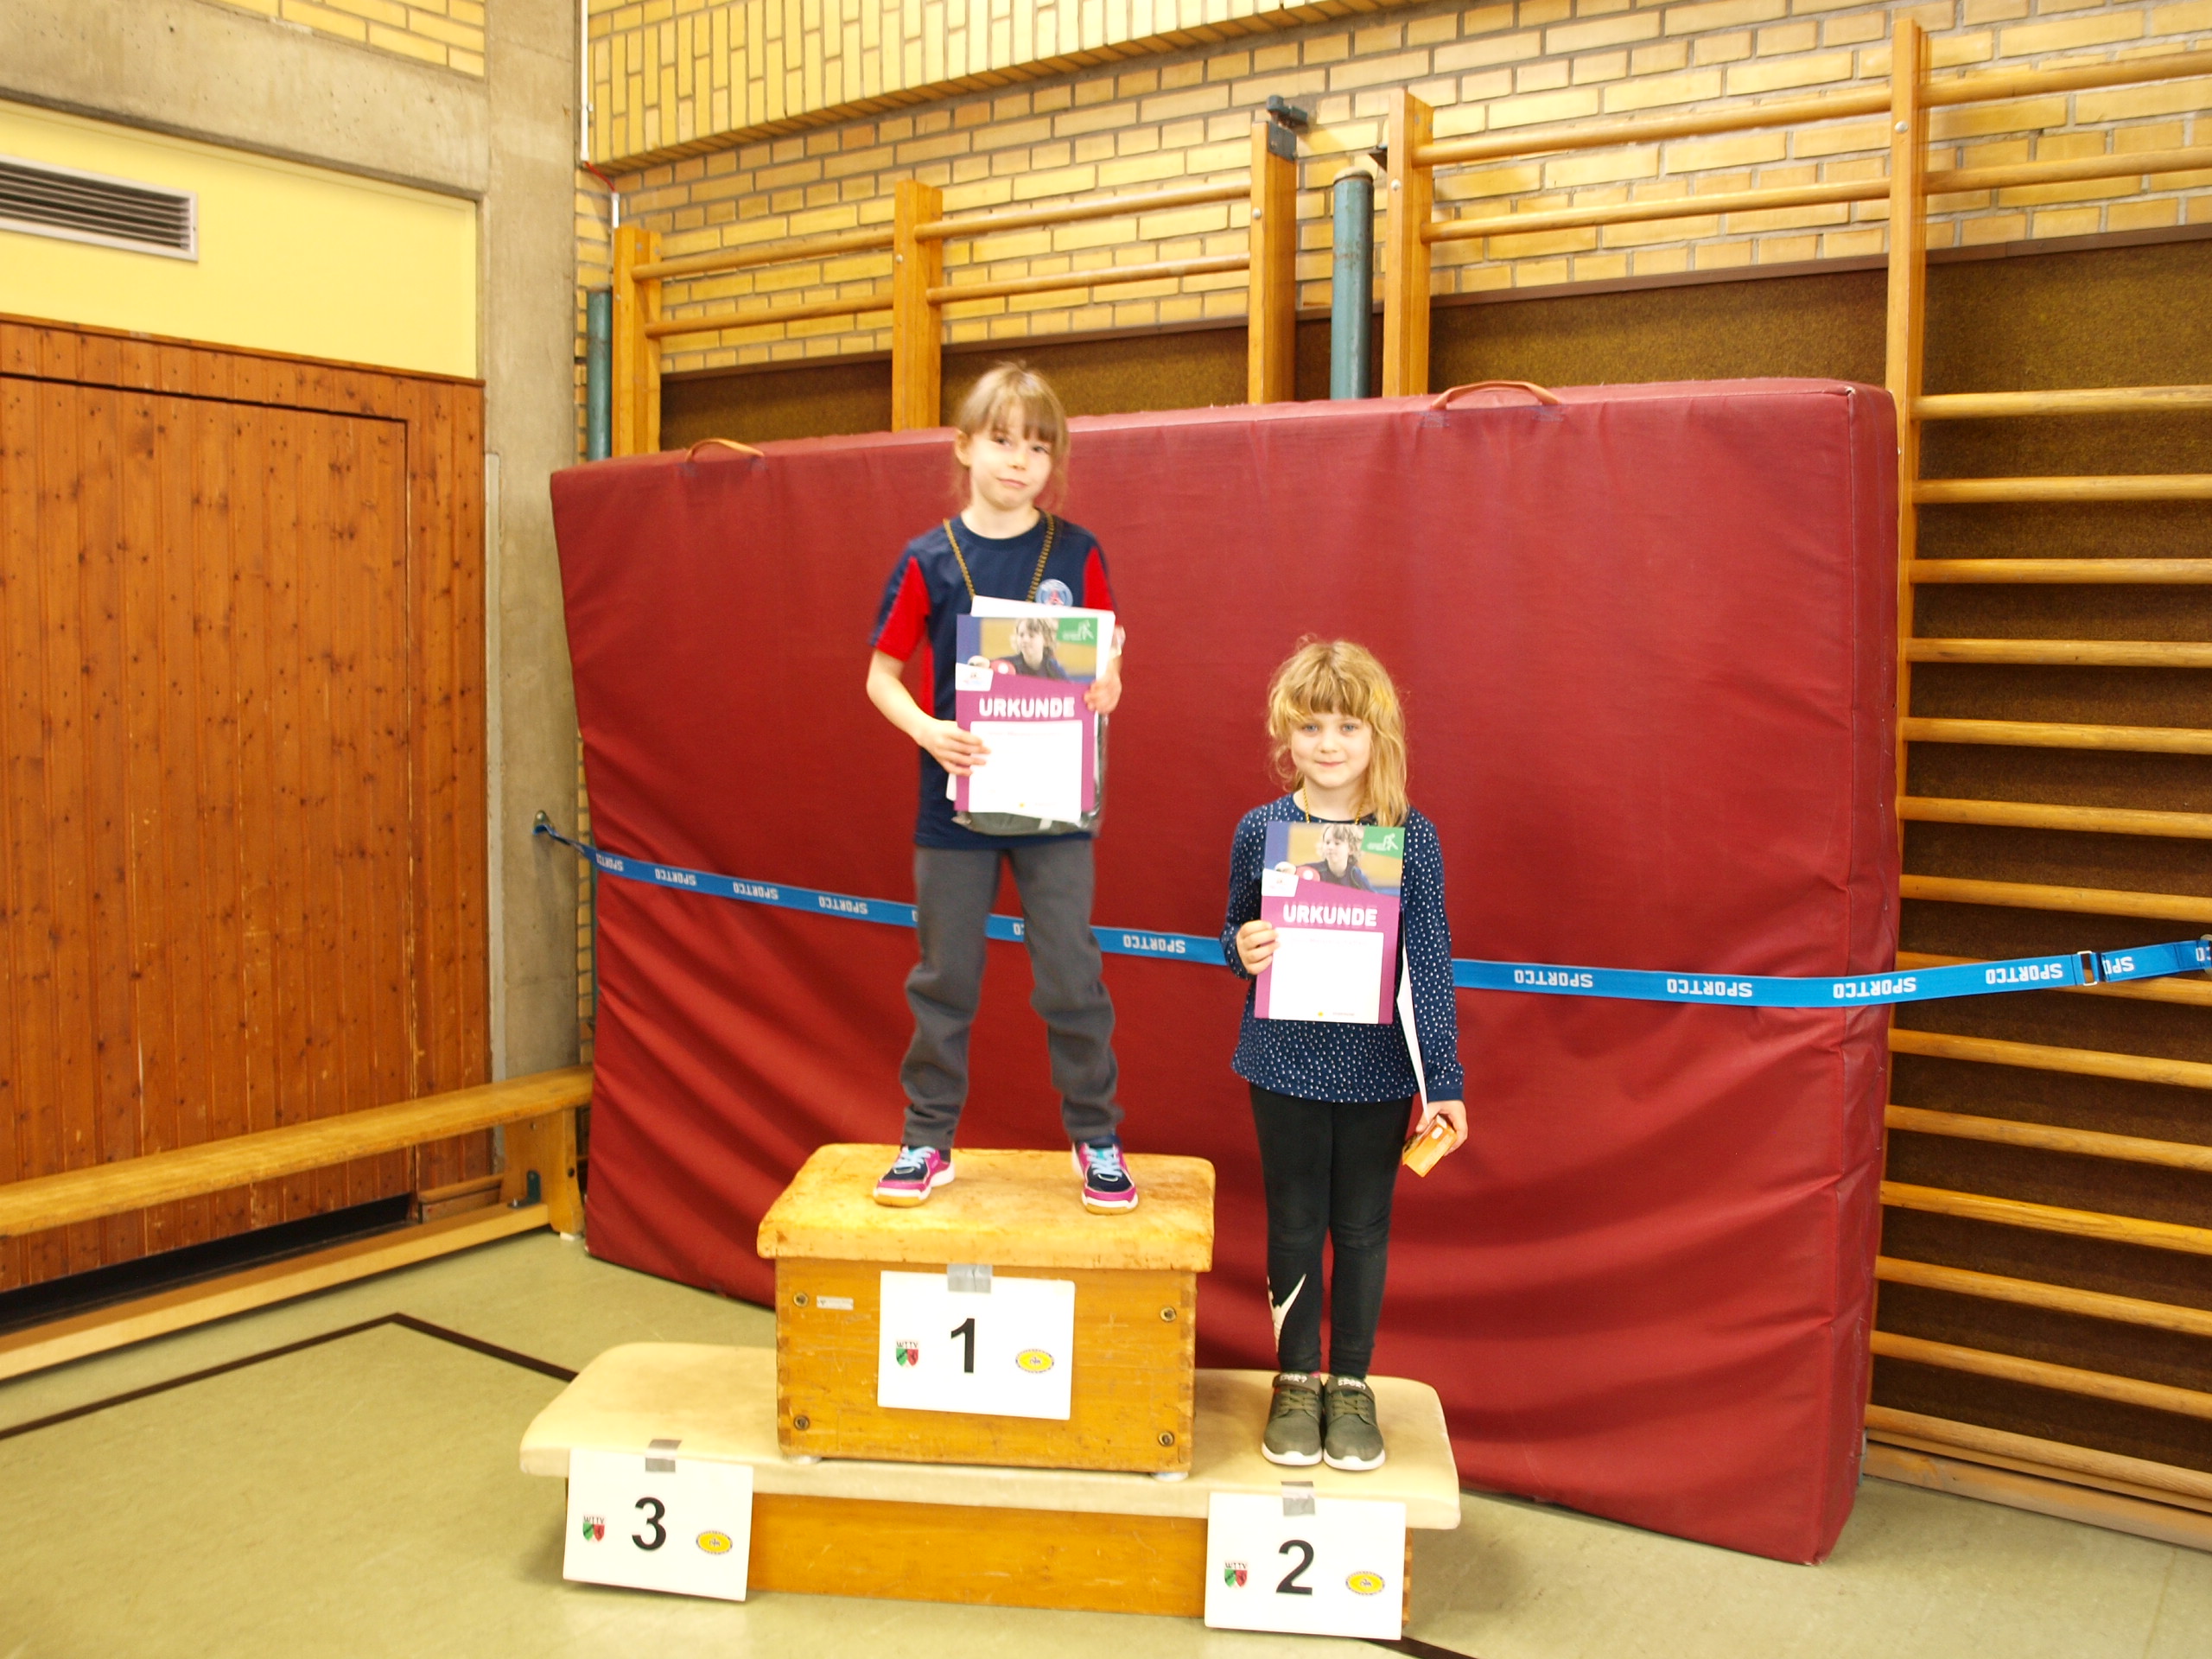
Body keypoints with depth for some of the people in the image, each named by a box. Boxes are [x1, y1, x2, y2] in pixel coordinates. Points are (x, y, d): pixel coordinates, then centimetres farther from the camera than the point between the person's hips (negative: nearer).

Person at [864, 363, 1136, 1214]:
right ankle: (928, 1141, 25)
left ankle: (1096, 1139, 21)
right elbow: (881, 674, 1)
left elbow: (1106, 659, 8)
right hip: (956, 800, 0)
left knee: (1071, 977, 4)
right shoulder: (929, 561, -3)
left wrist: (1108, 686, -15)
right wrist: (926, 730, -17)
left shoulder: (1076, 553, -1)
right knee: (944, 978, 10)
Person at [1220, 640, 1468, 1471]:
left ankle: (1351, 1386, 30)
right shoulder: (1260, 830, -4)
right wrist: (1242, 951, -17)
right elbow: (1235, 936, 8)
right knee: (1294, 1226, 12)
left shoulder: (1411, 838, -6)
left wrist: (1443, 1078, -7)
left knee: (1363, 1228, 12)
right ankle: (1296, 1382, 30)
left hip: (1379, 1072, 0)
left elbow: (1429, 962, -4)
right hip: (1287, 1065, 0)